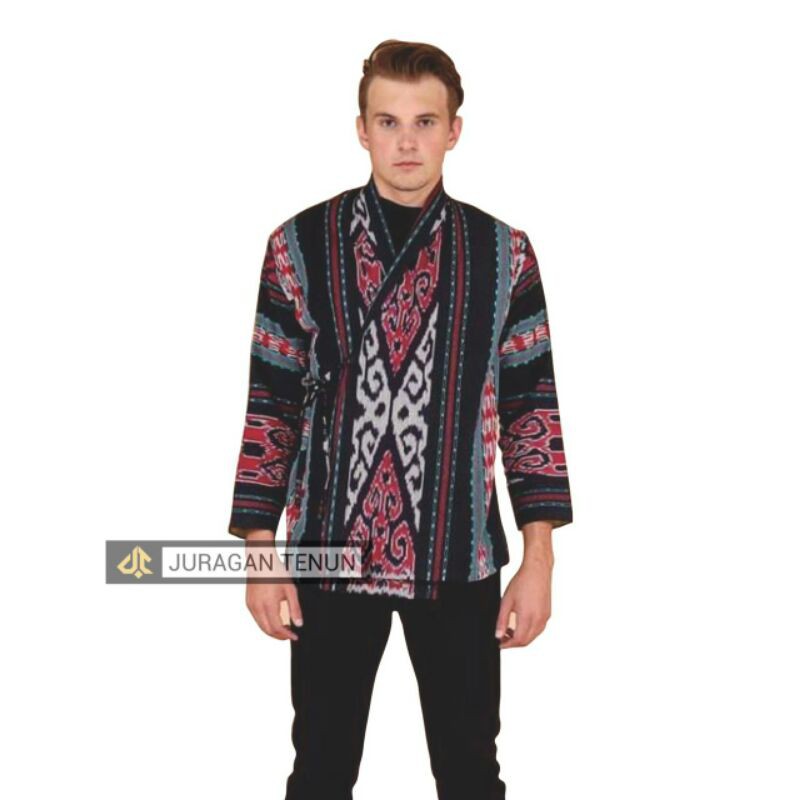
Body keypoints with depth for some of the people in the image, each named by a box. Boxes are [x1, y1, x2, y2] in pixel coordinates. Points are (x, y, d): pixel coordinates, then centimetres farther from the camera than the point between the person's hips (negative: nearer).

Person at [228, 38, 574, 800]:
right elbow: (270, 406, 0)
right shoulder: (299, 245, -3)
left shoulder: (505, 253, -1)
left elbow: (531, 407, 1)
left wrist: (540, 557, -3)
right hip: (330, 552, 0)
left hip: (459, 559, 1)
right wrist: (260, 552, -3)